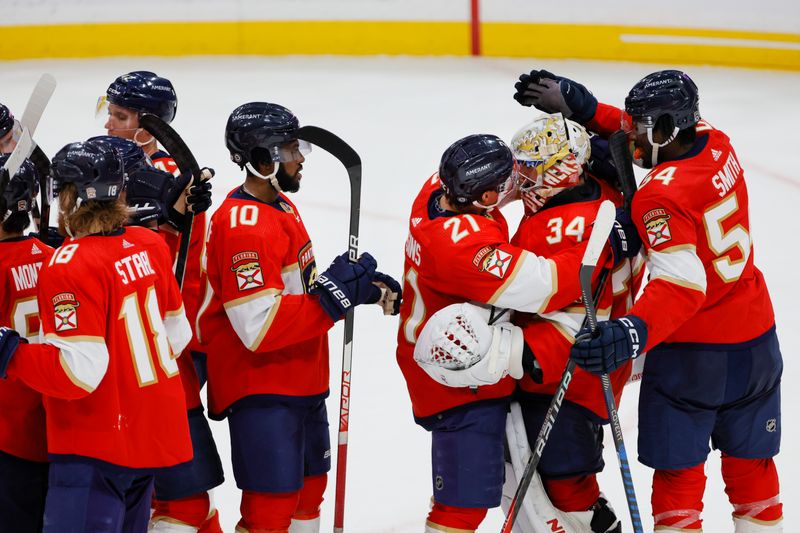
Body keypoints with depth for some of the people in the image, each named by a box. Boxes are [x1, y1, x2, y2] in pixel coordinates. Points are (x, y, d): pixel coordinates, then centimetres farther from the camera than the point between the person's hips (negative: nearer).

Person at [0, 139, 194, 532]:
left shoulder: (69, 268, -20)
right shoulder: (149, 246, 4)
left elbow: (79, 371, -24)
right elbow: (176, 334, 13)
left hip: (96, 450, -9)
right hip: (151, 437, 9)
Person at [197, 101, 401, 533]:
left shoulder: (281, 205, 10)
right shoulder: (243, 226, -24)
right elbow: (260, 326, -30)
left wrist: (363, 285, 7)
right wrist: (334, 294, -27)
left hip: (301, 381, 10)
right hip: (261, 387, -10)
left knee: (309, 485, 21)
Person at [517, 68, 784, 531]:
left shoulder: (663, 196, -23)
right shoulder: (718, 146, -1)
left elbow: (682, 284, -32)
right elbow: (642, 135, 15)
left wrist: (634, 334, -44)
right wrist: (585, 107, 6)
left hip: (691, 352, -8)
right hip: (756, 337, 8)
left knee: (678, 469, 4)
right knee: (750, 461, 17)